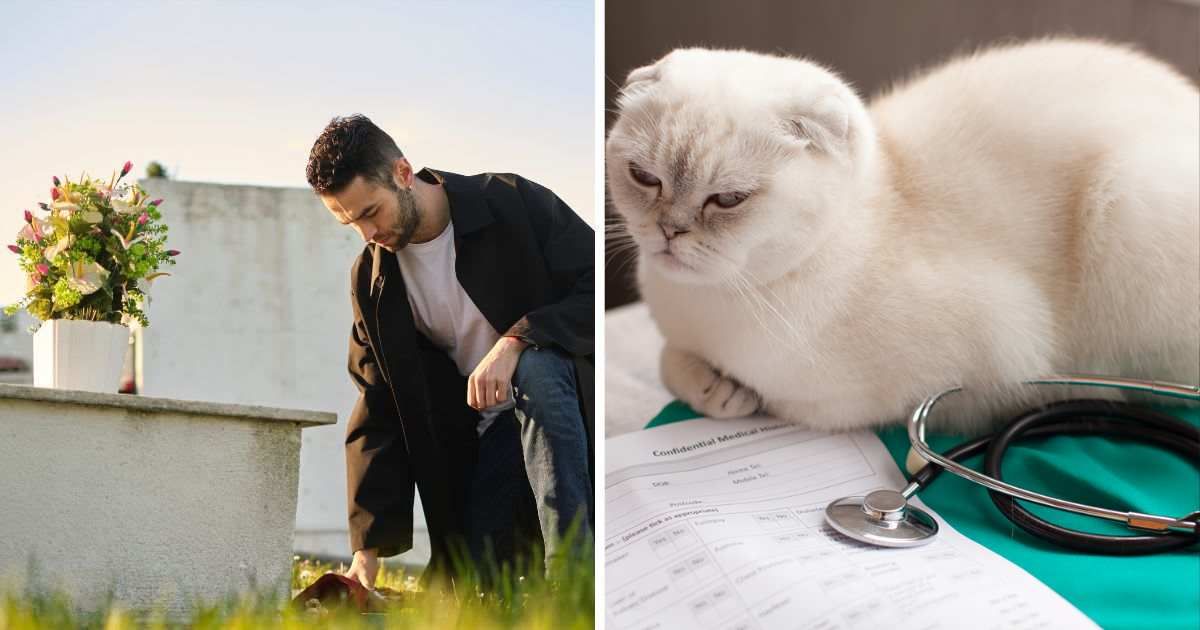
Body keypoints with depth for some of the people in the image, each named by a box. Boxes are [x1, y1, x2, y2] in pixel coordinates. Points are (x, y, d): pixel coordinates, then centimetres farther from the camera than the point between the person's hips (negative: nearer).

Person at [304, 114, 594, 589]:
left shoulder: (512, 203, -12)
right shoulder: (371, 279, 1)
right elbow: (379, 411, 1)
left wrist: (516, 341, -33)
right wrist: (367, 547, -5)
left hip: (568, 397, -4)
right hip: (490, 429, 4)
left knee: (537, 368, -38)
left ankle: (572, 570, -34)